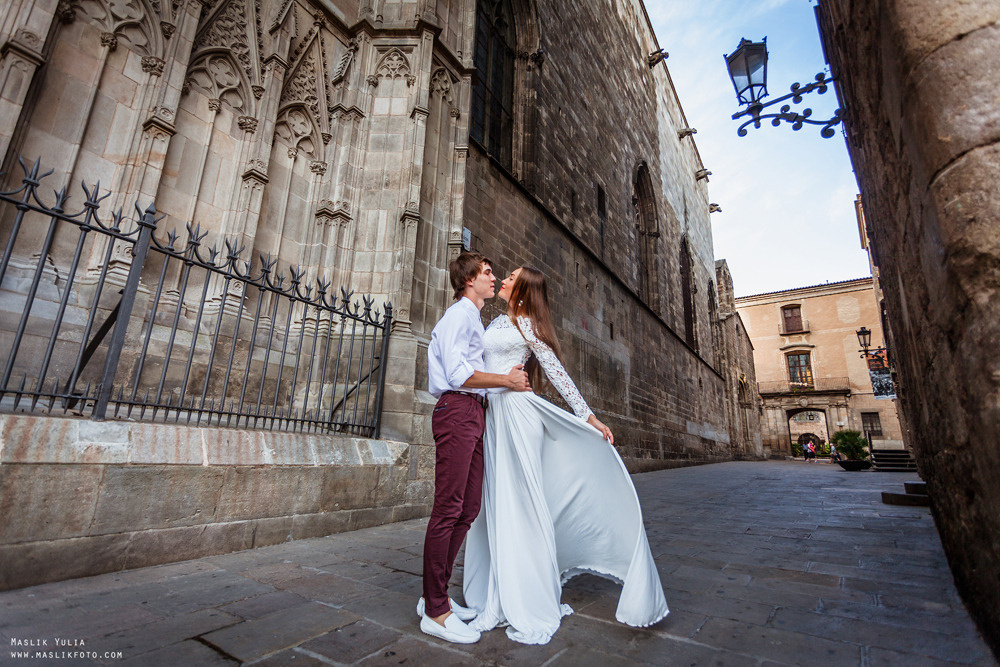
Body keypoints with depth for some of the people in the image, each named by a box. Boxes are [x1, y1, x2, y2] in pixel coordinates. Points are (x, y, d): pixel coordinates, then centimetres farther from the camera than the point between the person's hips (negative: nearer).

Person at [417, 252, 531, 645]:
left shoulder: (474, 319, 26)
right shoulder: (459, 315, -5)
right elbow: (458, 374, -17)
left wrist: (510, 379, 11)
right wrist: (507, 380, -8)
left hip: (473, 414, 10)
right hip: (457, 412, -10)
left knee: (468, 508, 11)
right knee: (448, 509, -6)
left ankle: (437, 596, 23)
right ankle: (435, 611, 5)